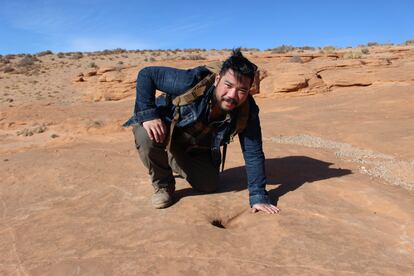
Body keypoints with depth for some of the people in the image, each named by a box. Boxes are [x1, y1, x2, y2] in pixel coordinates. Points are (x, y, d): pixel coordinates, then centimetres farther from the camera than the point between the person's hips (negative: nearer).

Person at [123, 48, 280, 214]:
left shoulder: (247, 112, -25)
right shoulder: (191, 82, -36)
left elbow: (254, 154, -19)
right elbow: (146, 74, -28)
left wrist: (258, 197, -21)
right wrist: (148, 114, -38)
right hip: (163, 127, -3)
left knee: (208, 186, 0)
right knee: (146, 137, -36)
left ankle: (173, 162, 30)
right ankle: (163, 184, -5)